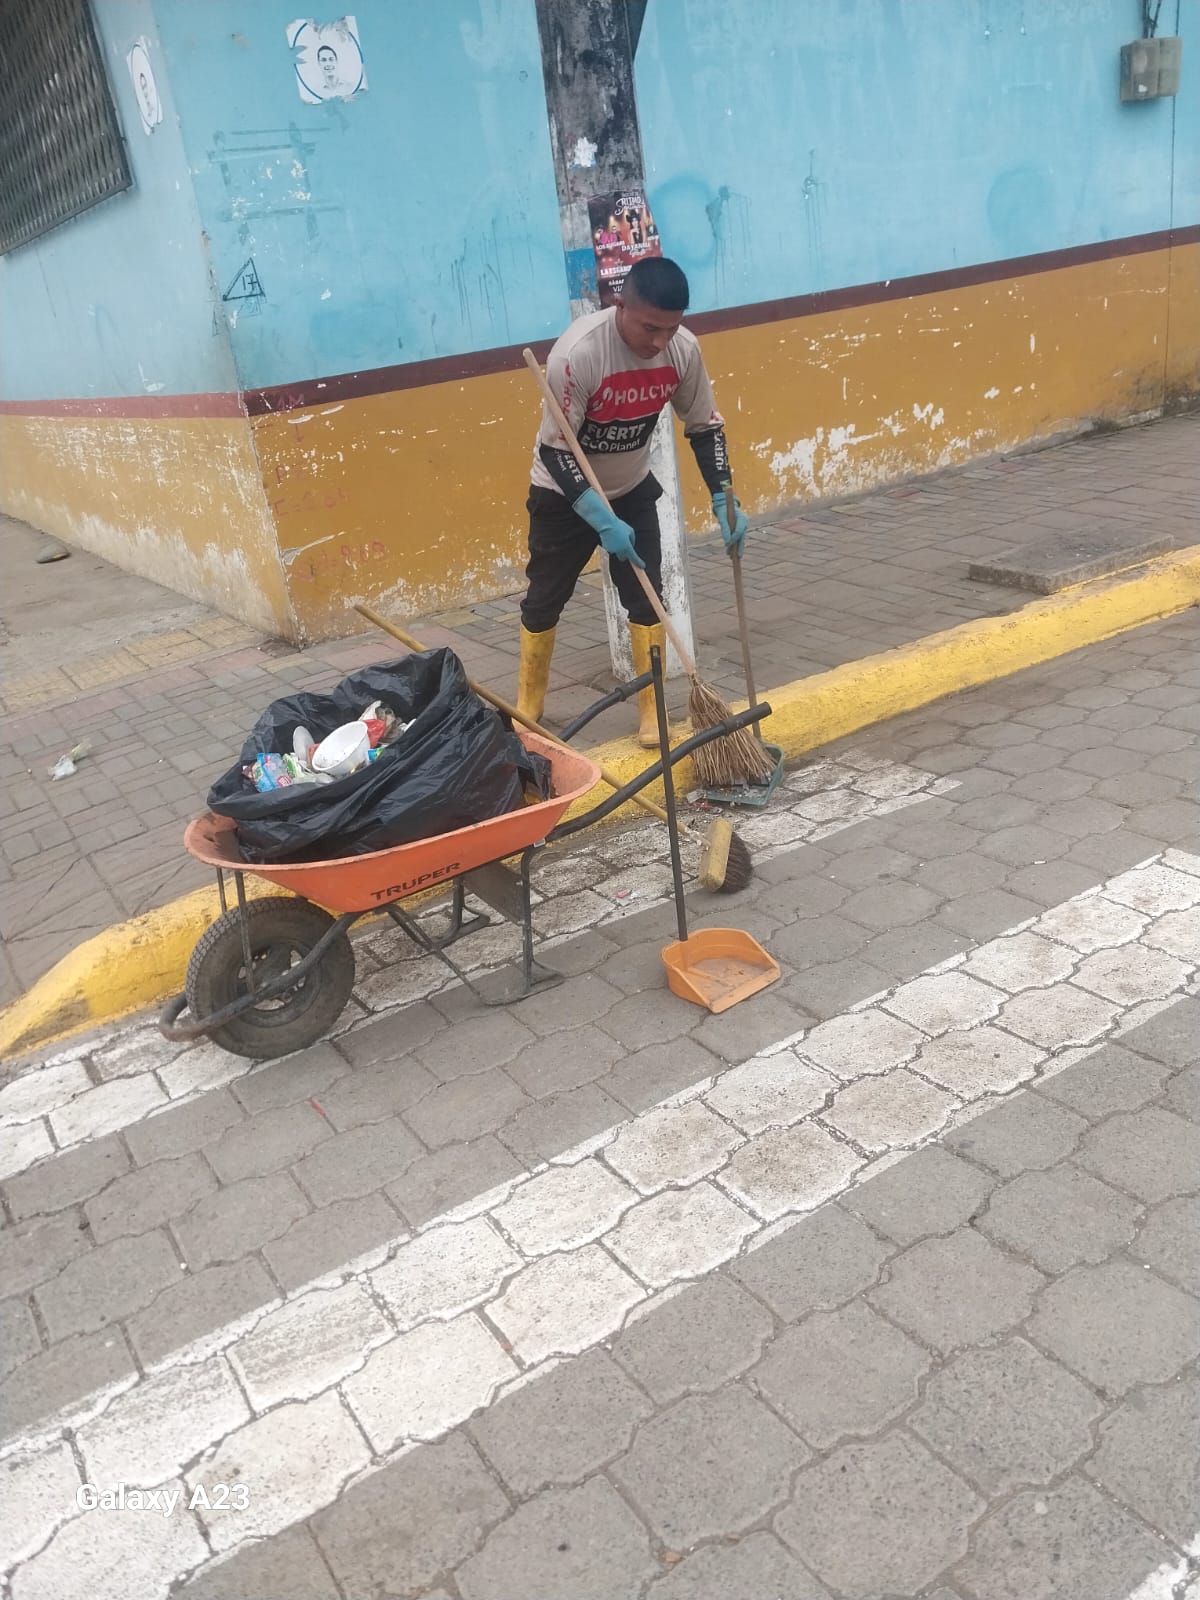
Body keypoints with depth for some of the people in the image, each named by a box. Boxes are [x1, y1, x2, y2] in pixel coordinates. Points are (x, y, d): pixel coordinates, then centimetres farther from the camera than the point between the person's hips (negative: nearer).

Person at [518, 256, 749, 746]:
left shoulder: (684, 348, -18)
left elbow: (705, 427, -4)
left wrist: (723, 500, -15)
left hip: (633, 488, 4)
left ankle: (652, 709, 14)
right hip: (565, 492, -3)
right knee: (544, 599, 7)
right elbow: (555, 450, -28)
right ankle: (527, 708, 25)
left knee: (646, 595, 0)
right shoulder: (578, 351, -33)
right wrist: (603, 522, -32)